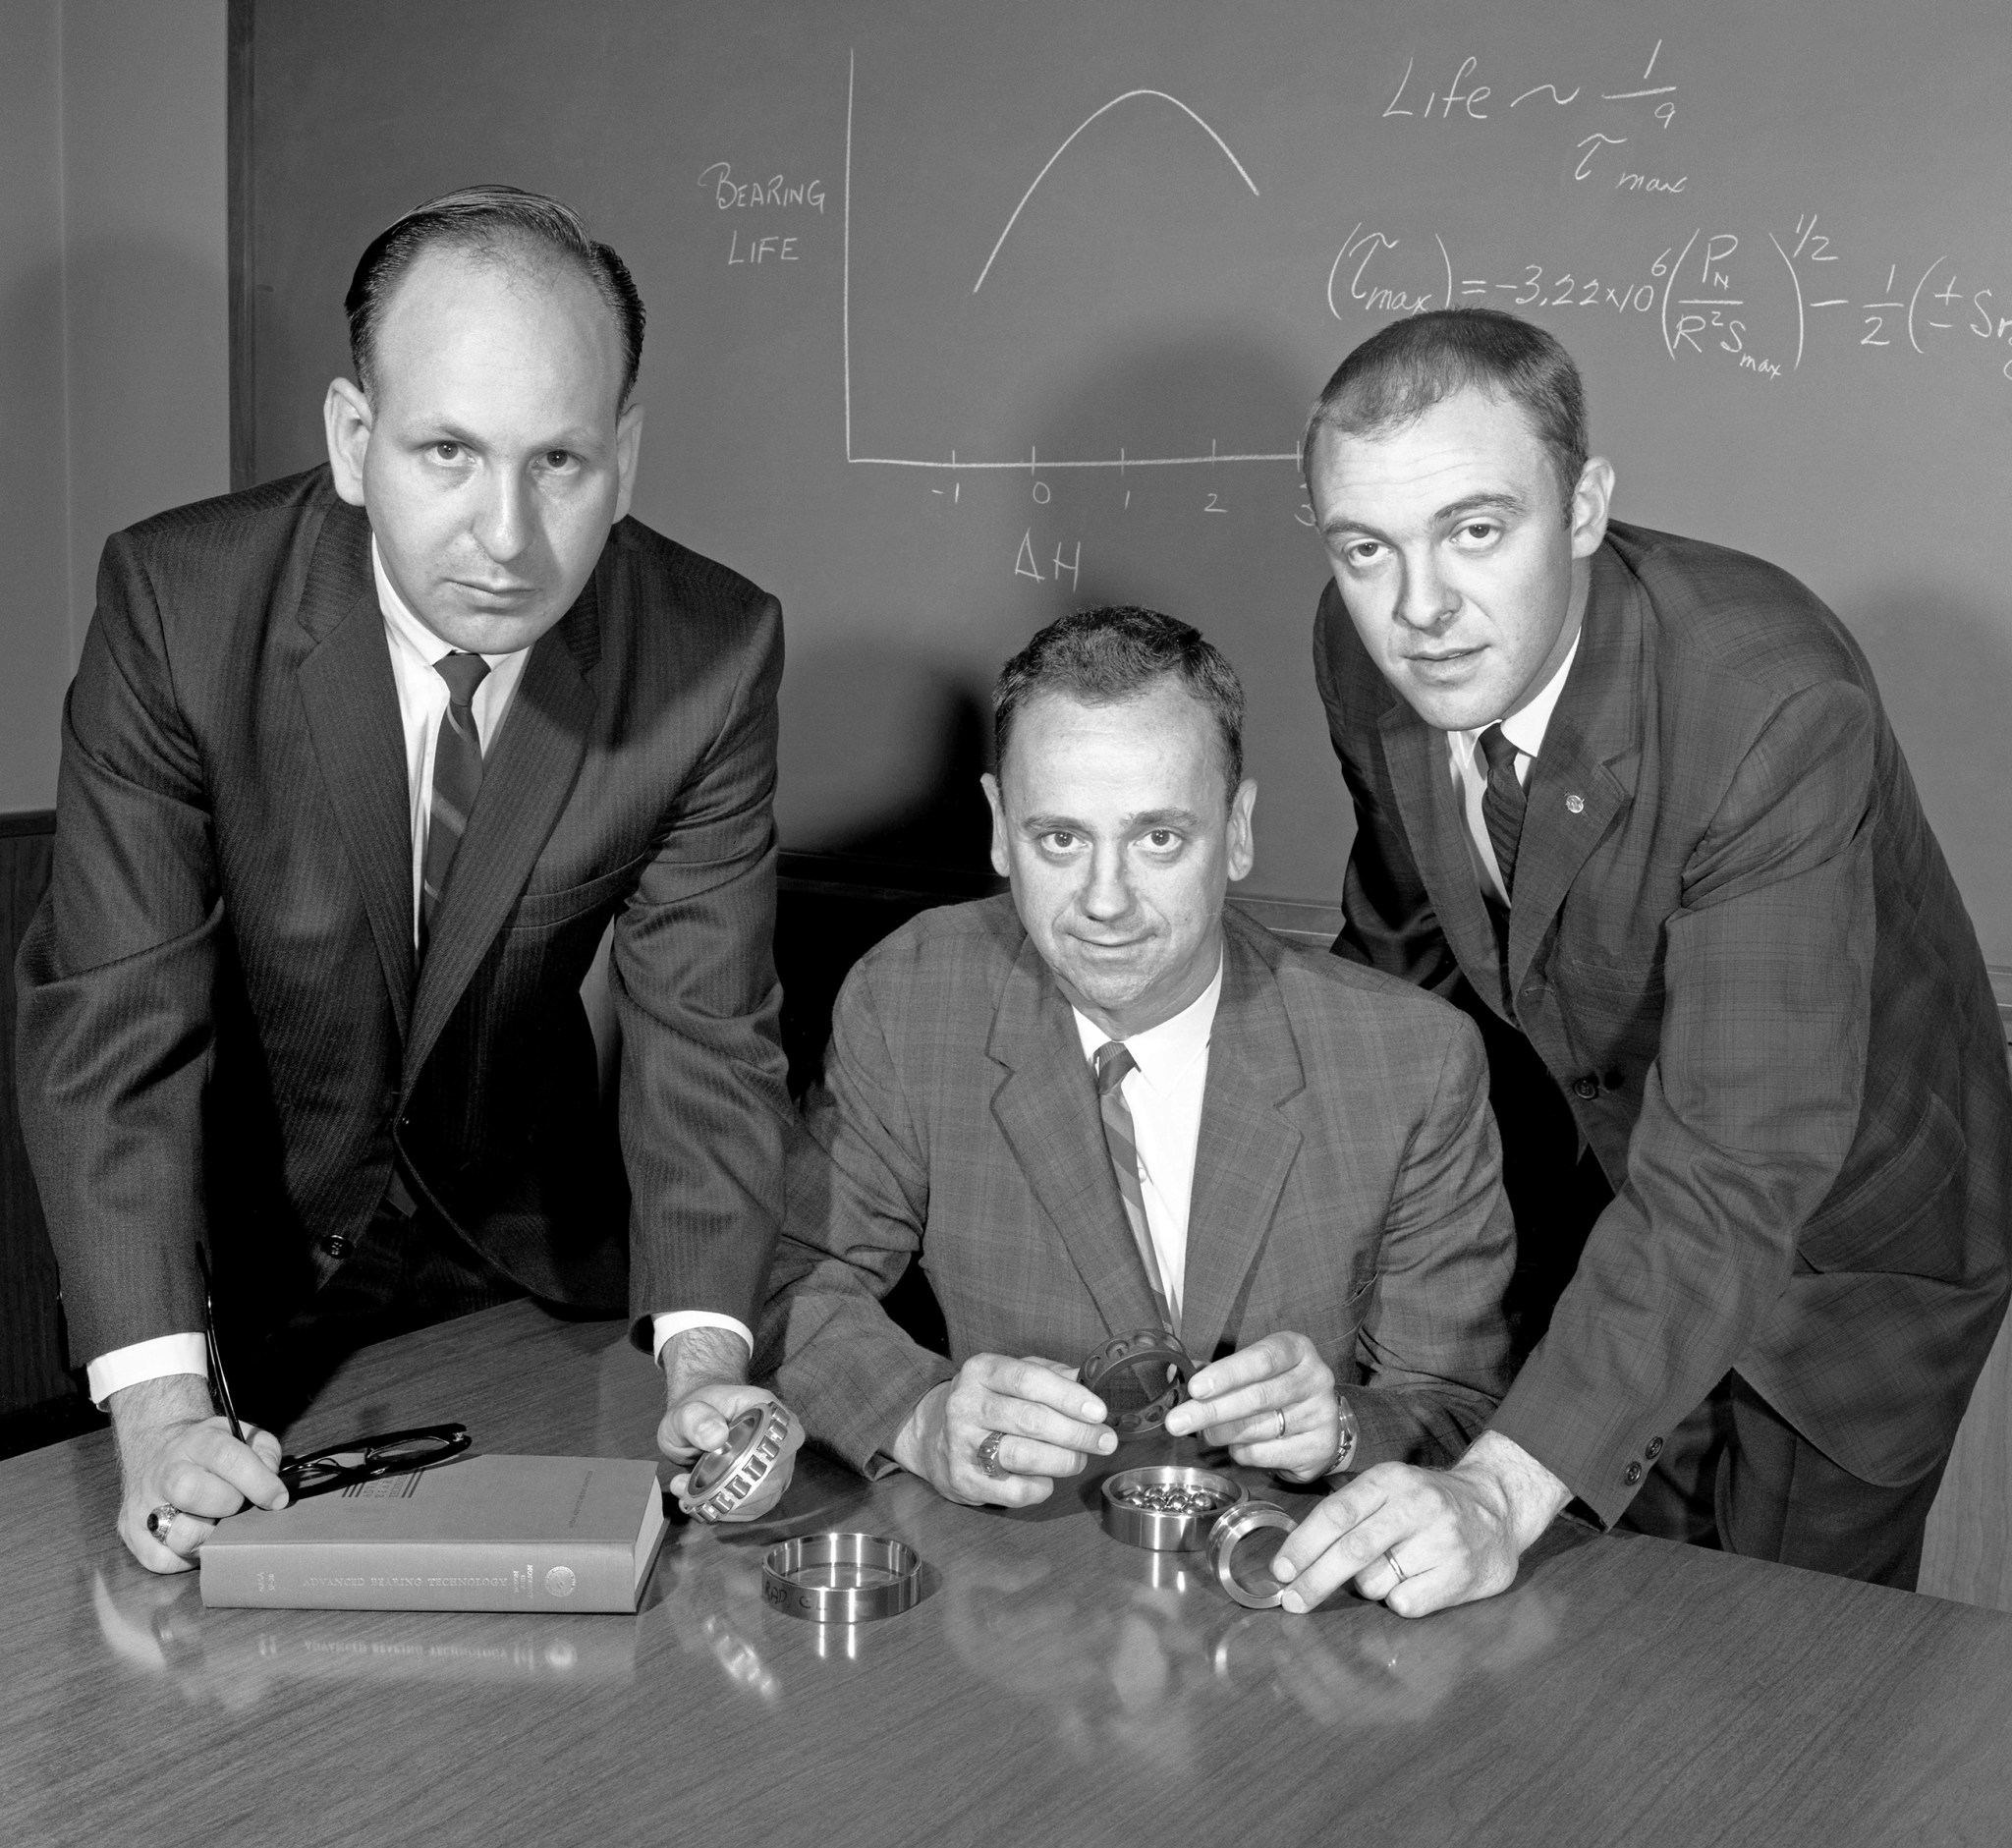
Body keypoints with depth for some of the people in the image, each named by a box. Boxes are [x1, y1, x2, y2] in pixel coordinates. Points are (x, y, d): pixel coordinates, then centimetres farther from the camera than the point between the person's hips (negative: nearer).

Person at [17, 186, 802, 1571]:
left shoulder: (715, 652, -21)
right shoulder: (179, 599, -24)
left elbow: (705, 1030, -18)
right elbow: (114, 1016, -24)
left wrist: (704, 1360, -32)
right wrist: (158, 1406, -34)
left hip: (525, 1251, 2)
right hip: (235, 1244, -1)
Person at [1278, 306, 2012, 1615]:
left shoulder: (1776, 707, -36)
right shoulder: (1368, 649, -16)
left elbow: (1738, 1176, -41)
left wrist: (1509, 1487, -49)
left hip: (1835, 1234, -4)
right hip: (1597, 1188, 5)